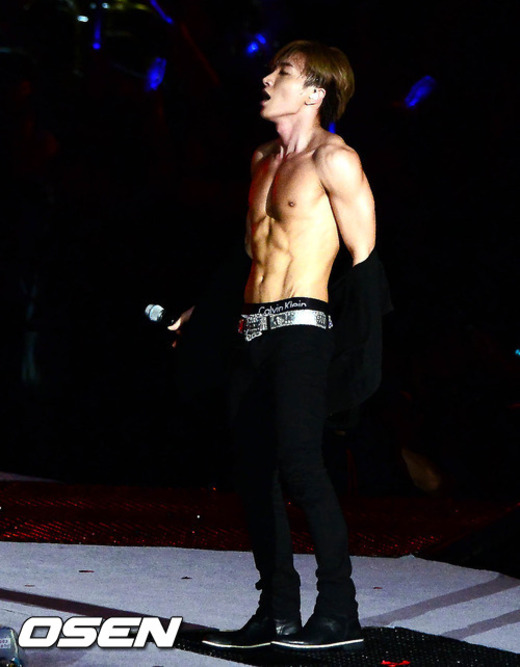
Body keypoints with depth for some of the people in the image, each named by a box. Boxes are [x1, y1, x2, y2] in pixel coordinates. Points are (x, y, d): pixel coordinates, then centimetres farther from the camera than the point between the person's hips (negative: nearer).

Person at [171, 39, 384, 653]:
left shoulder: (333, 159, -4)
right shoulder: (264, 160, 20)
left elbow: (364, 254, -8)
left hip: (301, 327, -9)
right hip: (253, 330, 9)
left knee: (298, 459, -18)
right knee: (254, 470, 5)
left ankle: (339, 613, -13)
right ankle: (278, 613, 11)